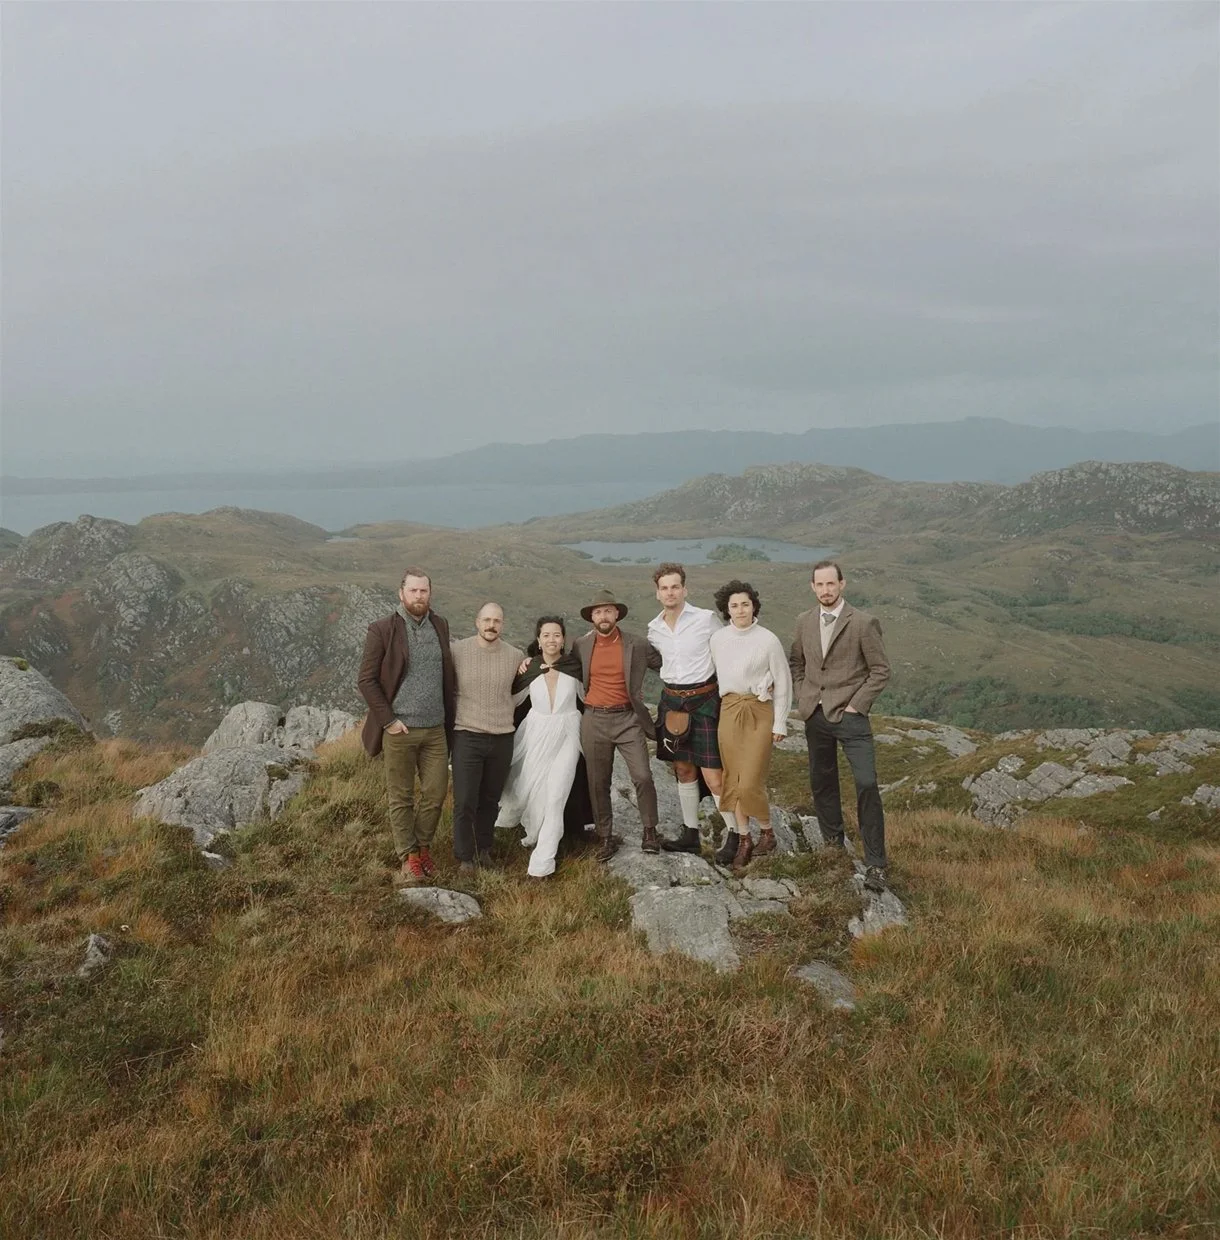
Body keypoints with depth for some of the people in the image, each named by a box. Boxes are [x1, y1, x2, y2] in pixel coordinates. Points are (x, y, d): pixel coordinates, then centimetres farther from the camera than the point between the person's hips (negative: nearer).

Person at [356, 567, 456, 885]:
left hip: (435, 729, 4)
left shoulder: (440, 626, 7)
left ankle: (423, 846, 29)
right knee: (401, 798, 7)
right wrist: (388, 720, -11)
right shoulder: (381, 630, -8)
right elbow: (366, 680, -8)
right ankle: (408, 857, 21)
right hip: (399, 730, -4)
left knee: (435, 793, 7)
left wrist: (450, 717, 10)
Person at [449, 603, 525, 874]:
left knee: (490, 800, 13)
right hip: (467, 736, -2)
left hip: (502, 738, 2)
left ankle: (484, 848, 31)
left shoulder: (516, 656, -1)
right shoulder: (457, 651, -6)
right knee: (465, 802, -2)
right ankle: (465, 856, 14)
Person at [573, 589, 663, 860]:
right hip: (594, 720, 2)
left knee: (643, 777, -10)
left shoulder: (637, 645, -1)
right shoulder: (581, 646, 4)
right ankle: (606, 838, 20)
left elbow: (666, 665, 10)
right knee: (598, 783, 7)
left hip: (628, 719, -2)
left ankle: (650, 831, 10)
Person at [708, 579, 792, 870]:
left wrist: (780, 723, -3)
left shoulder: (768, 640, -6)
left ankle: (767, 833, 17)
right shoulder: (717, 638, 4)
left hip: (759, 712, -4)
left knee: (750, 782, -6)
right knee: (733, 779, 5)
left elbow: (783, 683, -2)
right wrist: (718, 709, 12)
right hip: (728, 711, 4)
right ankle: (744, 840, 16)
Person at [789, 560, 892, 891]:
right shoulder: (804, 621, 6)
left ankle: (875, 863, -5)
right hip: (814, 715, 5)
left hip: (849, 716, -5)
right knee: (821, 783, 15)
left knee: (866, 784, -12)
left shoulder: (863, 623, -10)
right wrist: (802, 697, 7)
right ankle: (833, 843, 33)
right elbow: (795, 661, 20)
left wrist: (856, 705, -11)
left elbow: (880, 670, -6)